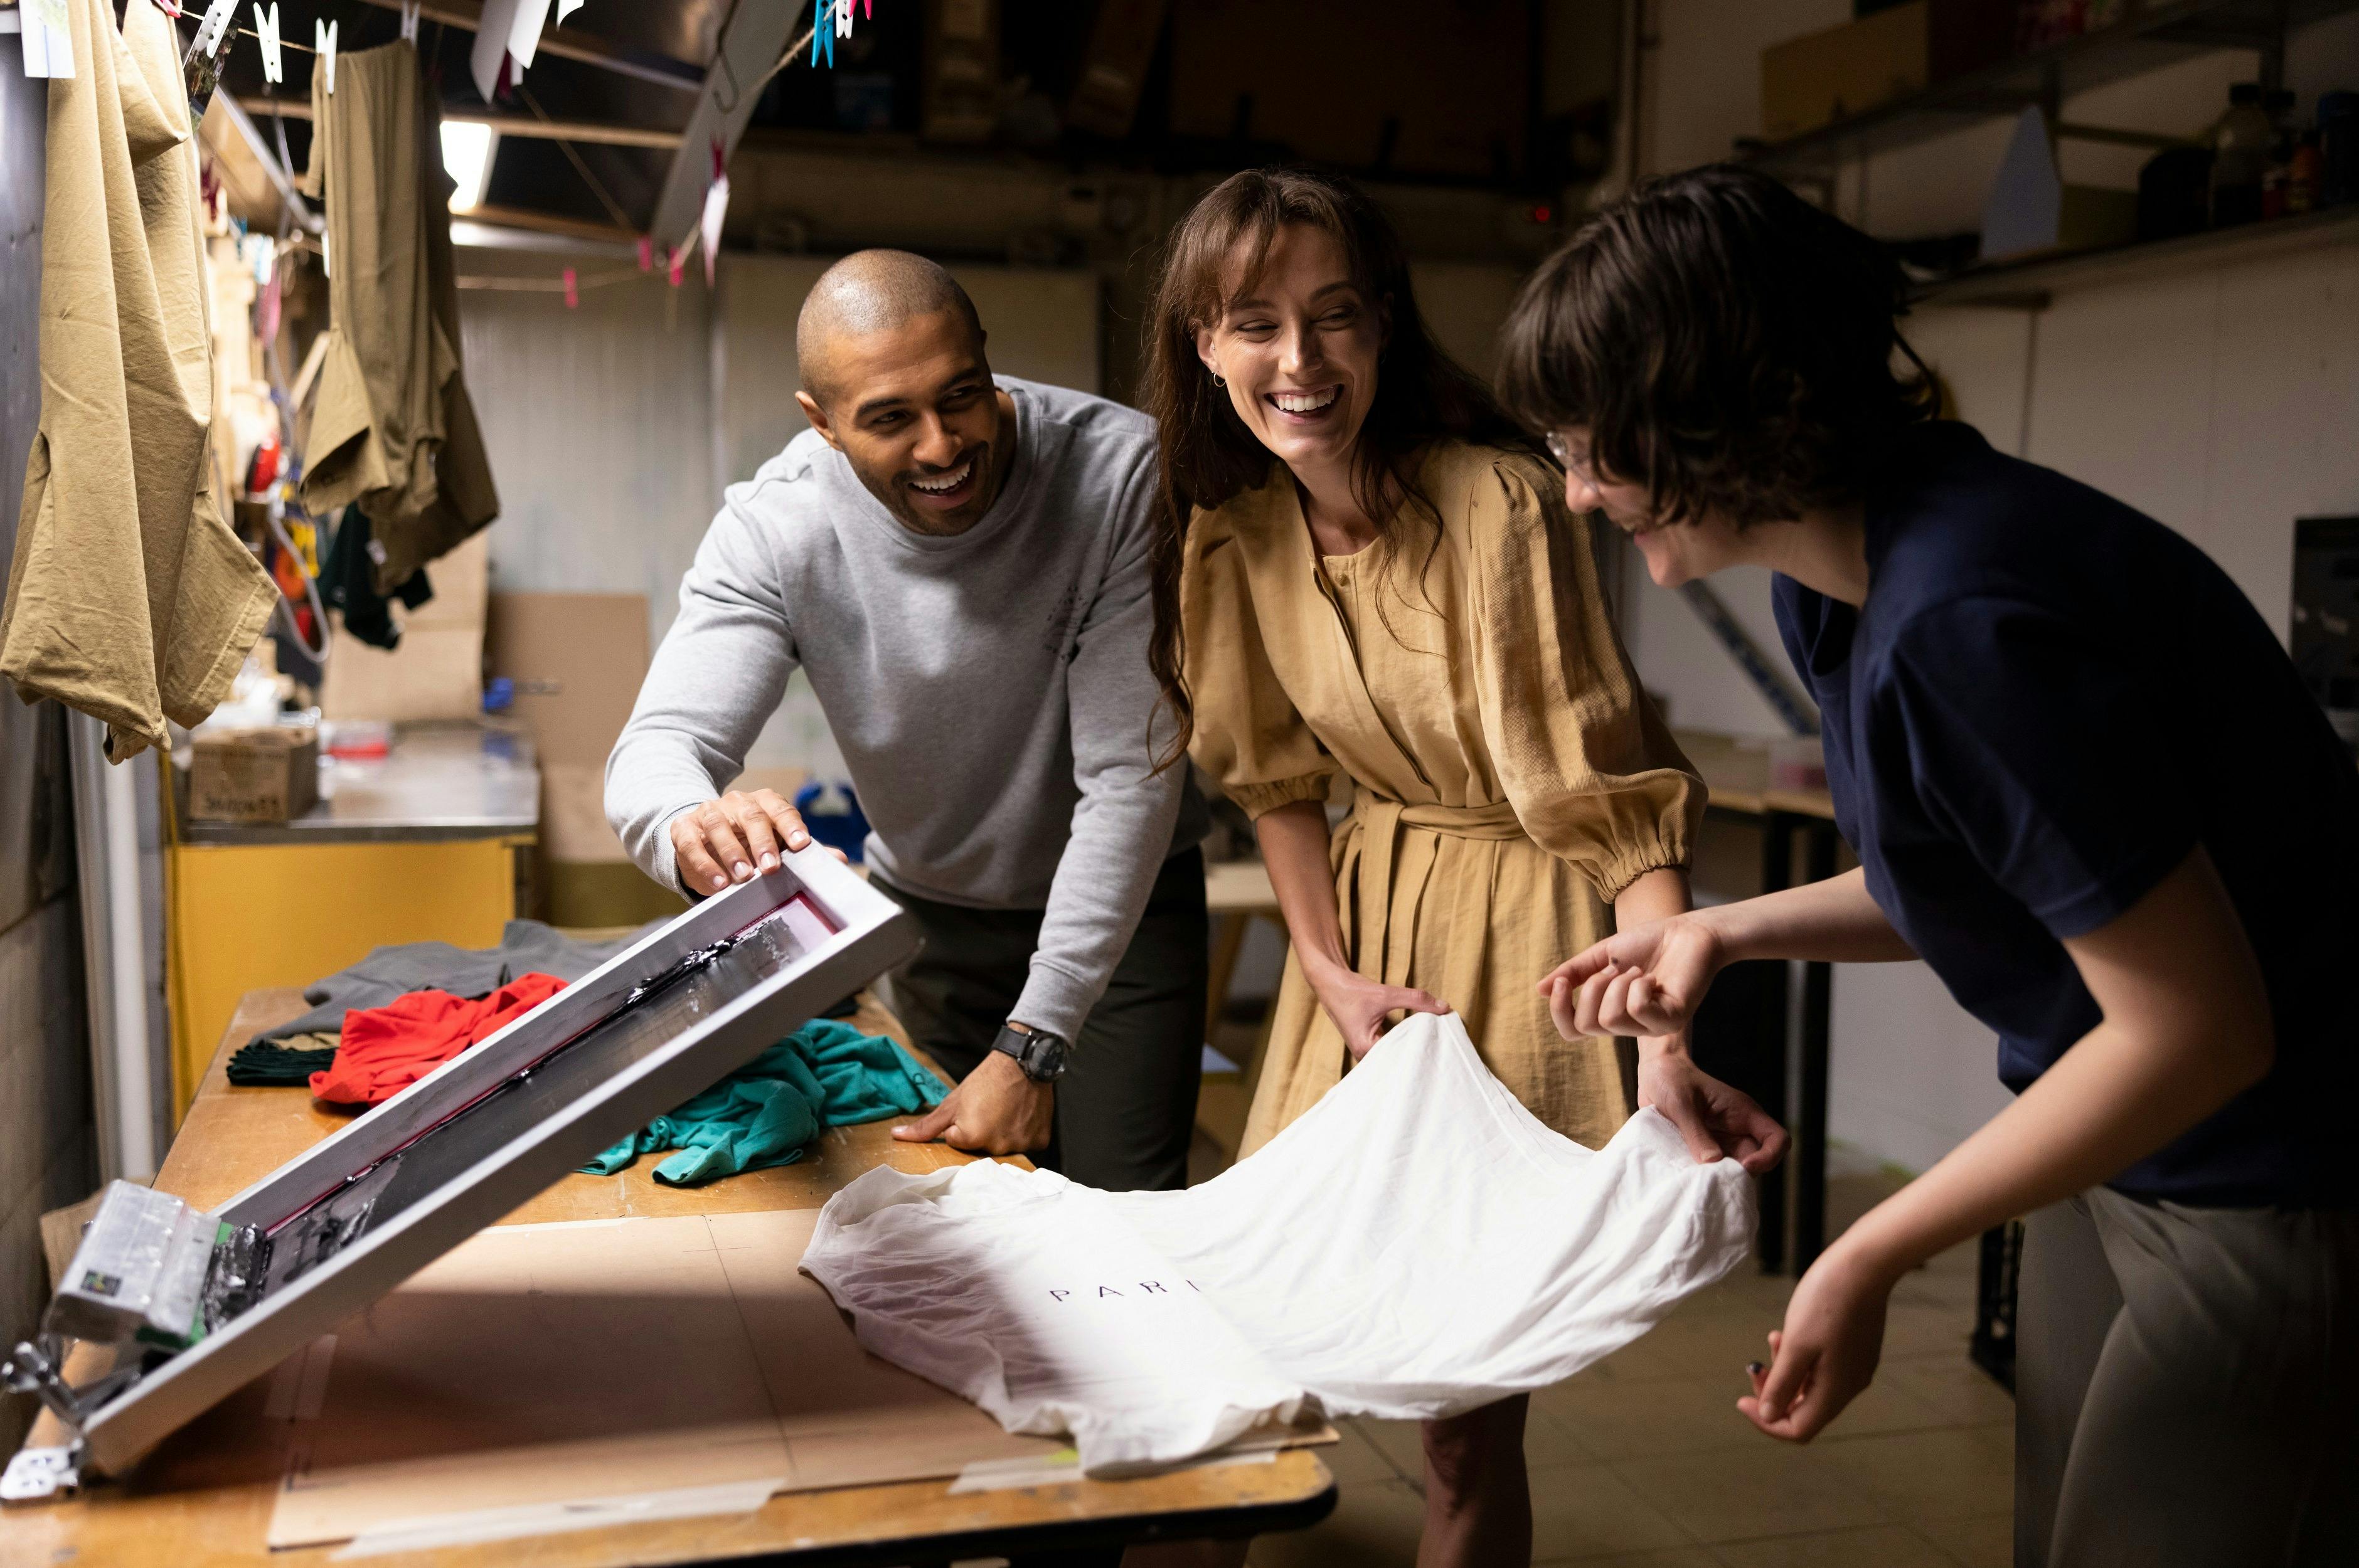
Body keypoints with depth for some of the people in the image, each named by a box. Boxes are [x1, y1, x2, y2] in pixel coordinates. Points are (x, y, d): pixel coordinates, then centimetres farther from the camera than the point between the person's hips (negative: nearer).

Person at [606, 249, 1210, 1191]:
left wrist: (1028, 1047, -28)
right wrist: (693, 830, -52)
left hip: (1122, 902, -2)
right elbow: (656, 747, -24)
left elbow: (1130, 777, -26)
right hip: (928, 911, 2)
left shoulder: (1122, 476, -27)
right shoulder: (774, 529, -20)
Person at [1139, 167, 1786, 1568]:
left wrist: (1667, 1047, -35)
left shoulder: (1498, 504, -24)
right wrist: (1329, 970, -4)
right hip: (1366, 911, 6)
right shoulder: (1230, 533, -5)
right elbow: (1278, 780, 6)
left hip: (1523, 922, -5)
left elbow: (1613, 793, -26)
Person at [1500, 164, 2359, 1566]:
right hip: (2125, 1166, 9)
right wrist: (1728, 933, 0)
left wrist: (1872, 1259, -19)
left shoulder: (1963, 618, -30)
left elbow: (2199, 1028, -25)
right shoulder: (1846, 578, 0)